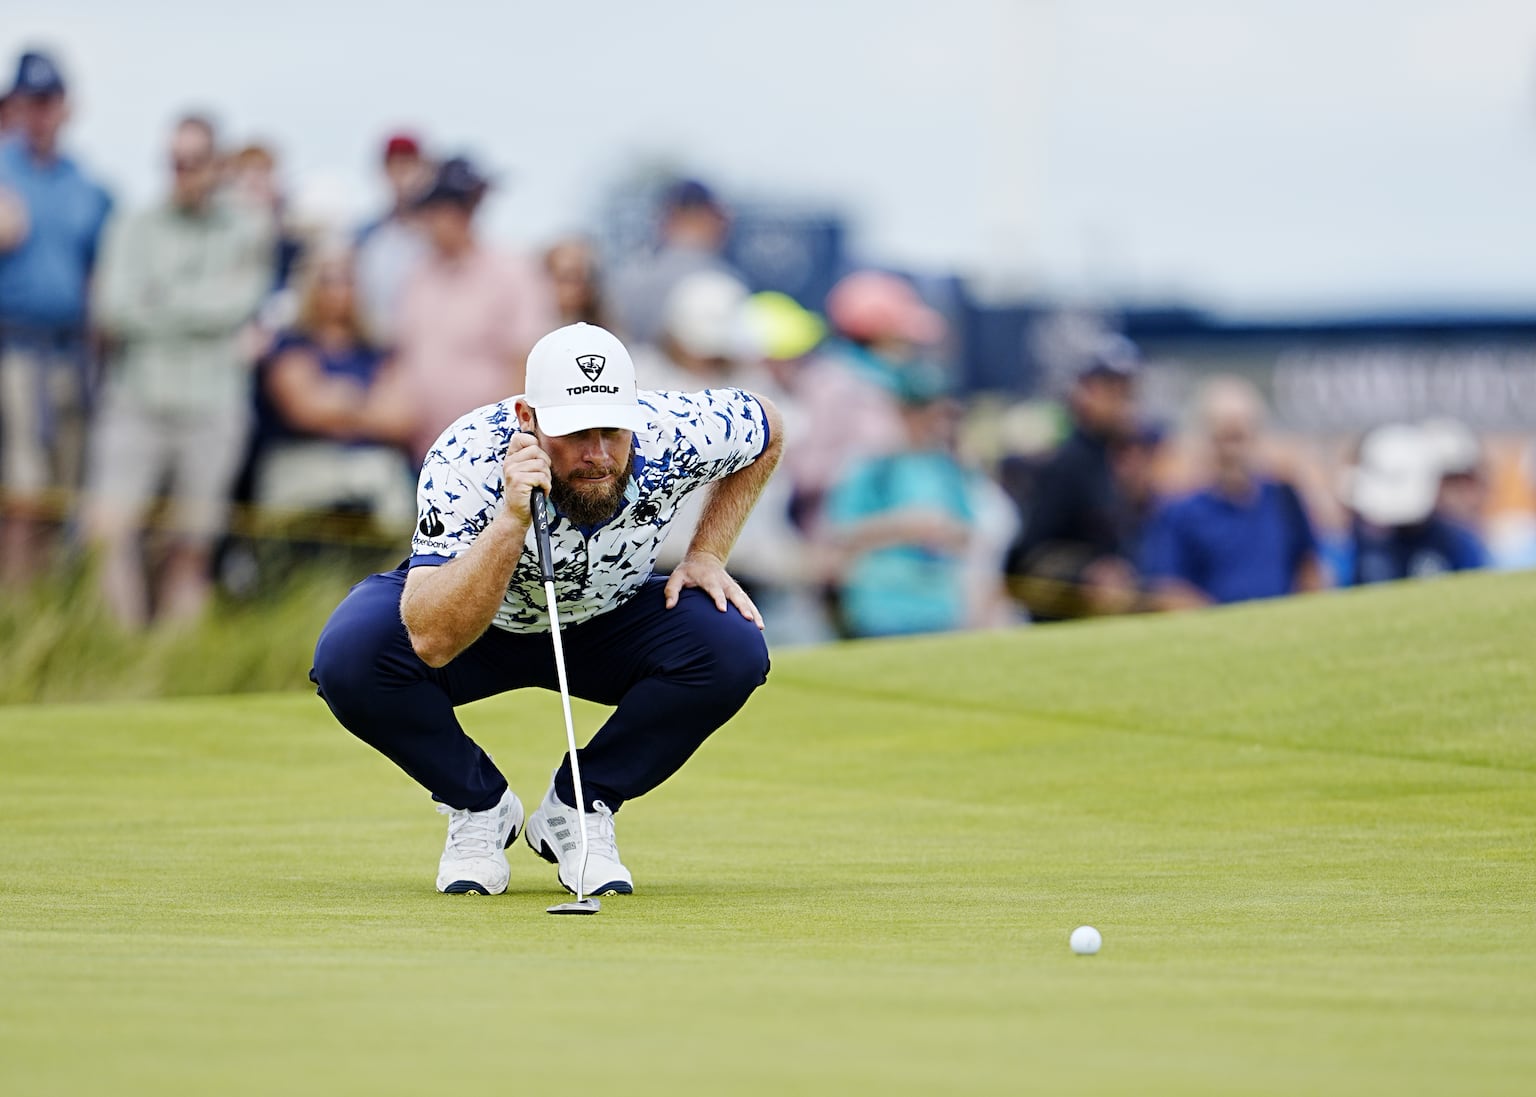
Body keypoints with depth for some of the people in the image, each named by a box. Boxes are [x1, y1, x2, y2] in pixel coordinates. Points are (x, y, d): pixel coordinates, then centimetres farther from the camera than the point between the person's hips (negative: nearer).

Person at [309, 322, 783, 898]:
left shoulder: (671, 435, -29)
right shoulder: (467, 462, -37)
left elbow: (767, 427, -2)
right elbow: (432, 641, -48)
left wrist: (707, 555, -10)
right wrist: (512, 519, -57)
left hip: (606, 619, 2)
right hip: (469, 616, -2)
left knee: (732, 650, -27)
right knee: (349, 656, -33)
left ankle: (576, 810, -4)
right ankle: (479, 808, -4)